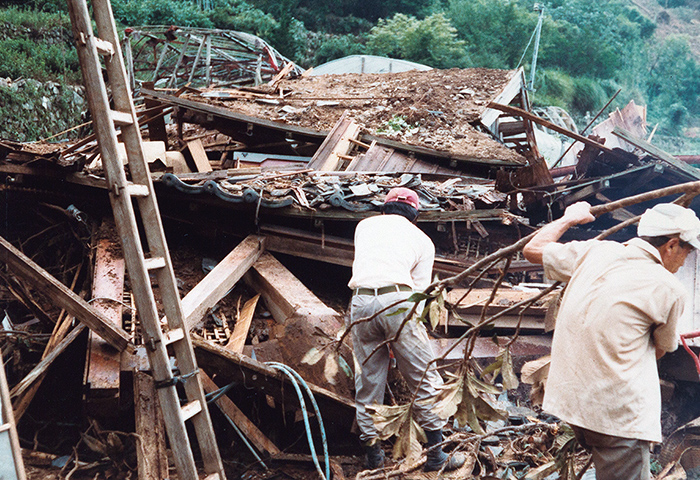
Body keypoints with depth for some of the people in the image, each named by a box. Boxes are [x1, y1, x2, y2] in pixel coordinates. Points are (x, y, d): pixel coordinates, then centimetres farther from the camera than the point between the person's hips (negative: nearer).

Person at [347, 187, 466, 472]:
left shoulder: (365, 225, 26)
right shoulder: (423, 240, 20)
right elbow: (419, 289, 14)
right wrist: (398, 340, 19)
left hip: (360, 301, 3)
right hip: (397, 301, -3)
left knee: (367, 383, 13)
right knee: (425, 380, 8)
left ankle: (373, 456, 21)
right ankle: (435, 455, 13)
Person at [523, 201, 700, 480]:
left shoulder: (595, 252, 2)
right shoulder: (668, 289, -9)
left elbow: (532, 249, 16)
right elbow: (660, 350, 8)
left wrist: (568, 219, 29)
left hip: (569, 399, 7)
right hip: (618, 414, -7)